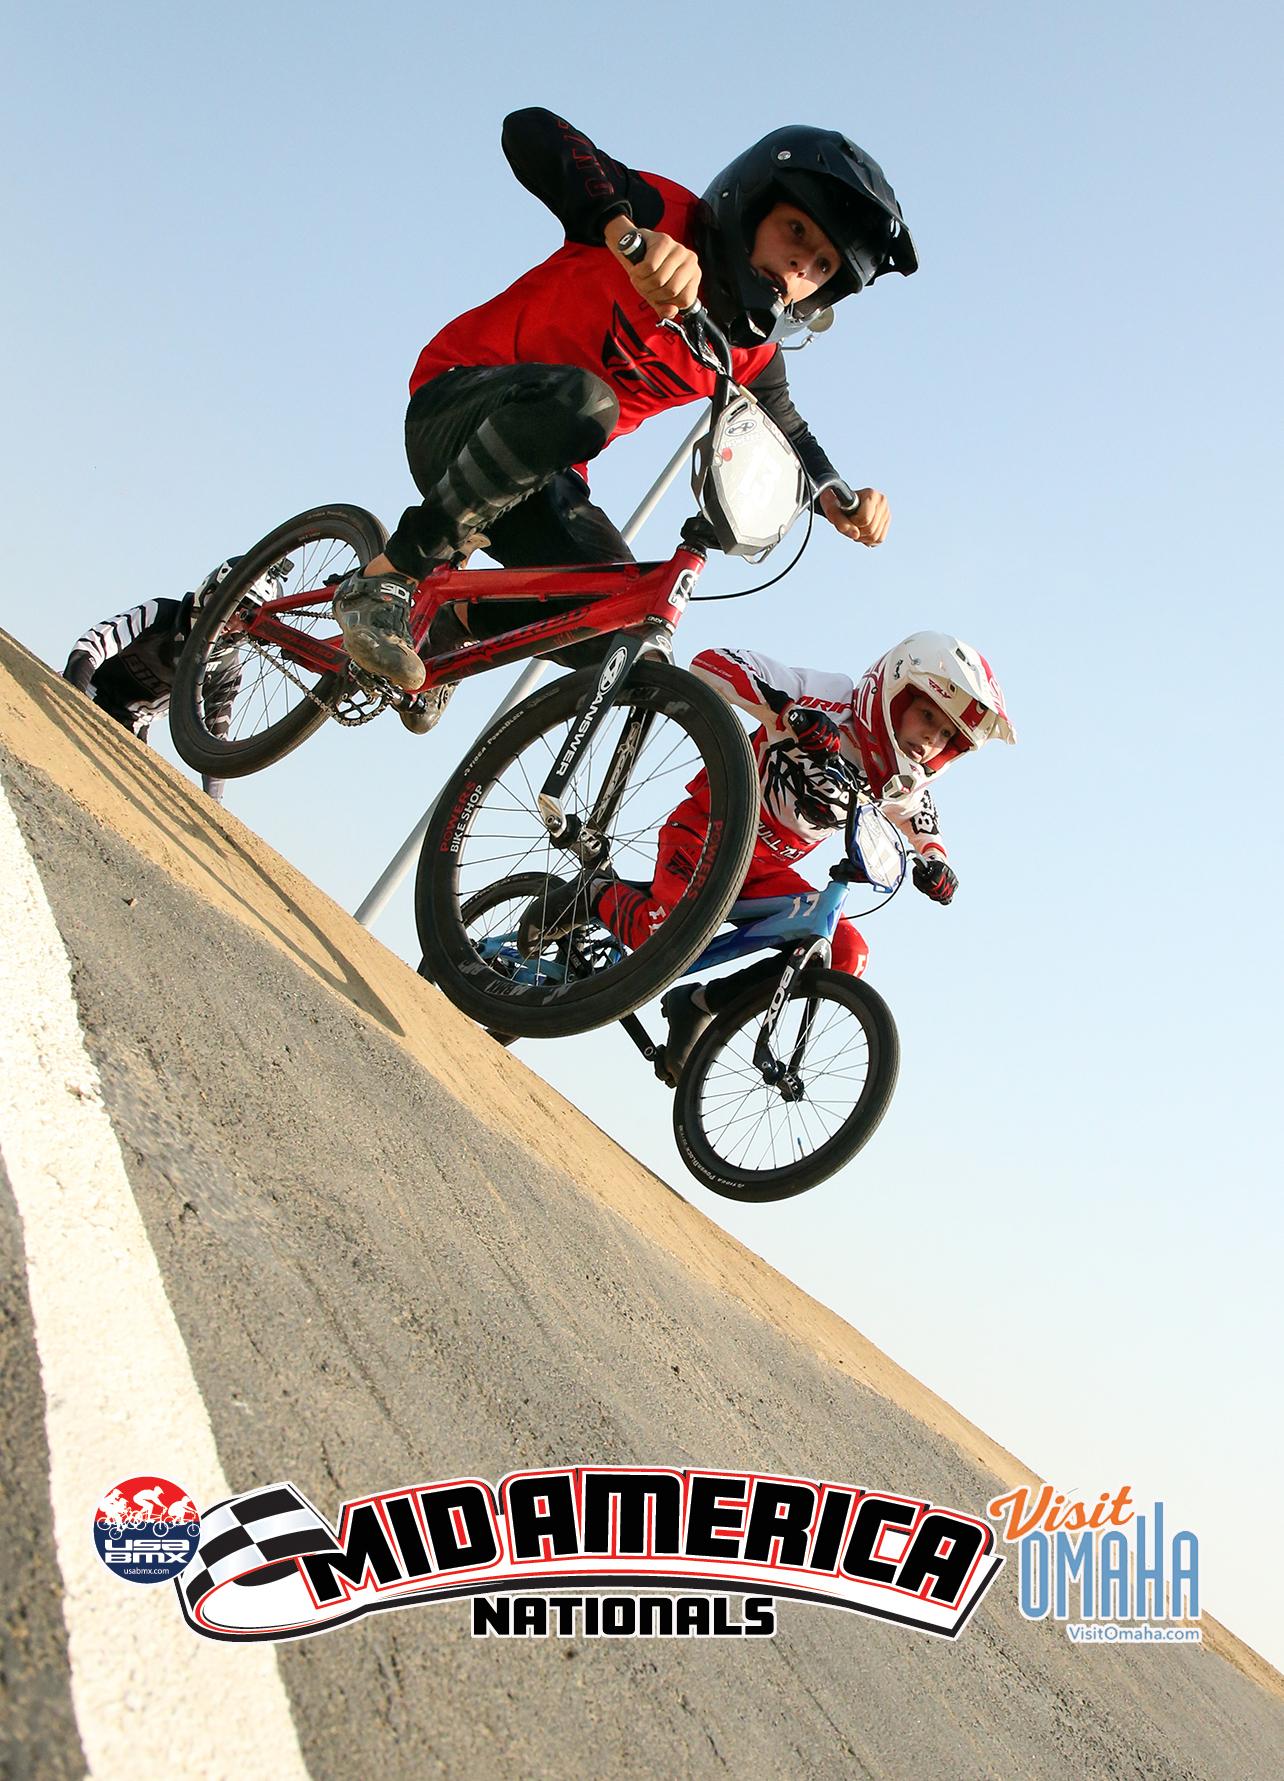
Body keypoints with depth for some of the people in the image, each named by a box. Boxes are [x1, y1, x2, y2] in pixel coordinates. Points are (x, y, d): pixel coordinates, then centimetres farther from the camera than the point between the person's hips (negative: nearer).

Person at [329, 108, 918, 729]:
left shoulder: (750, 358, 1)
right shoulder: (666, 216, -15)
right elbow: (530, 131, -27)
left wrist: (839, 499, -12)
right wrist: (627, 231, -47)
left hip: (541, 478, 6)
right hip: (455, 405, -6)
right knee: (578, 402, -40)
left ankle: (450, 619, 12)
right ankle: (385, 579, -27)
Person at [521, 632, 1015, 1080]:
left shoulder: (906, 788, 1)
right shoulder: (832, 701, -17)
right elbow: (711, 663, -23)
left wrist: (935, 867, -3)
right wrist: (789, 713, -38)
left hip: (768, 871, 6)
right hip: (709, 831, -6)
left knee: (845, 955, -14)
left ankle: (699, 1004, 0)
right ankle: (593, 896, 3)